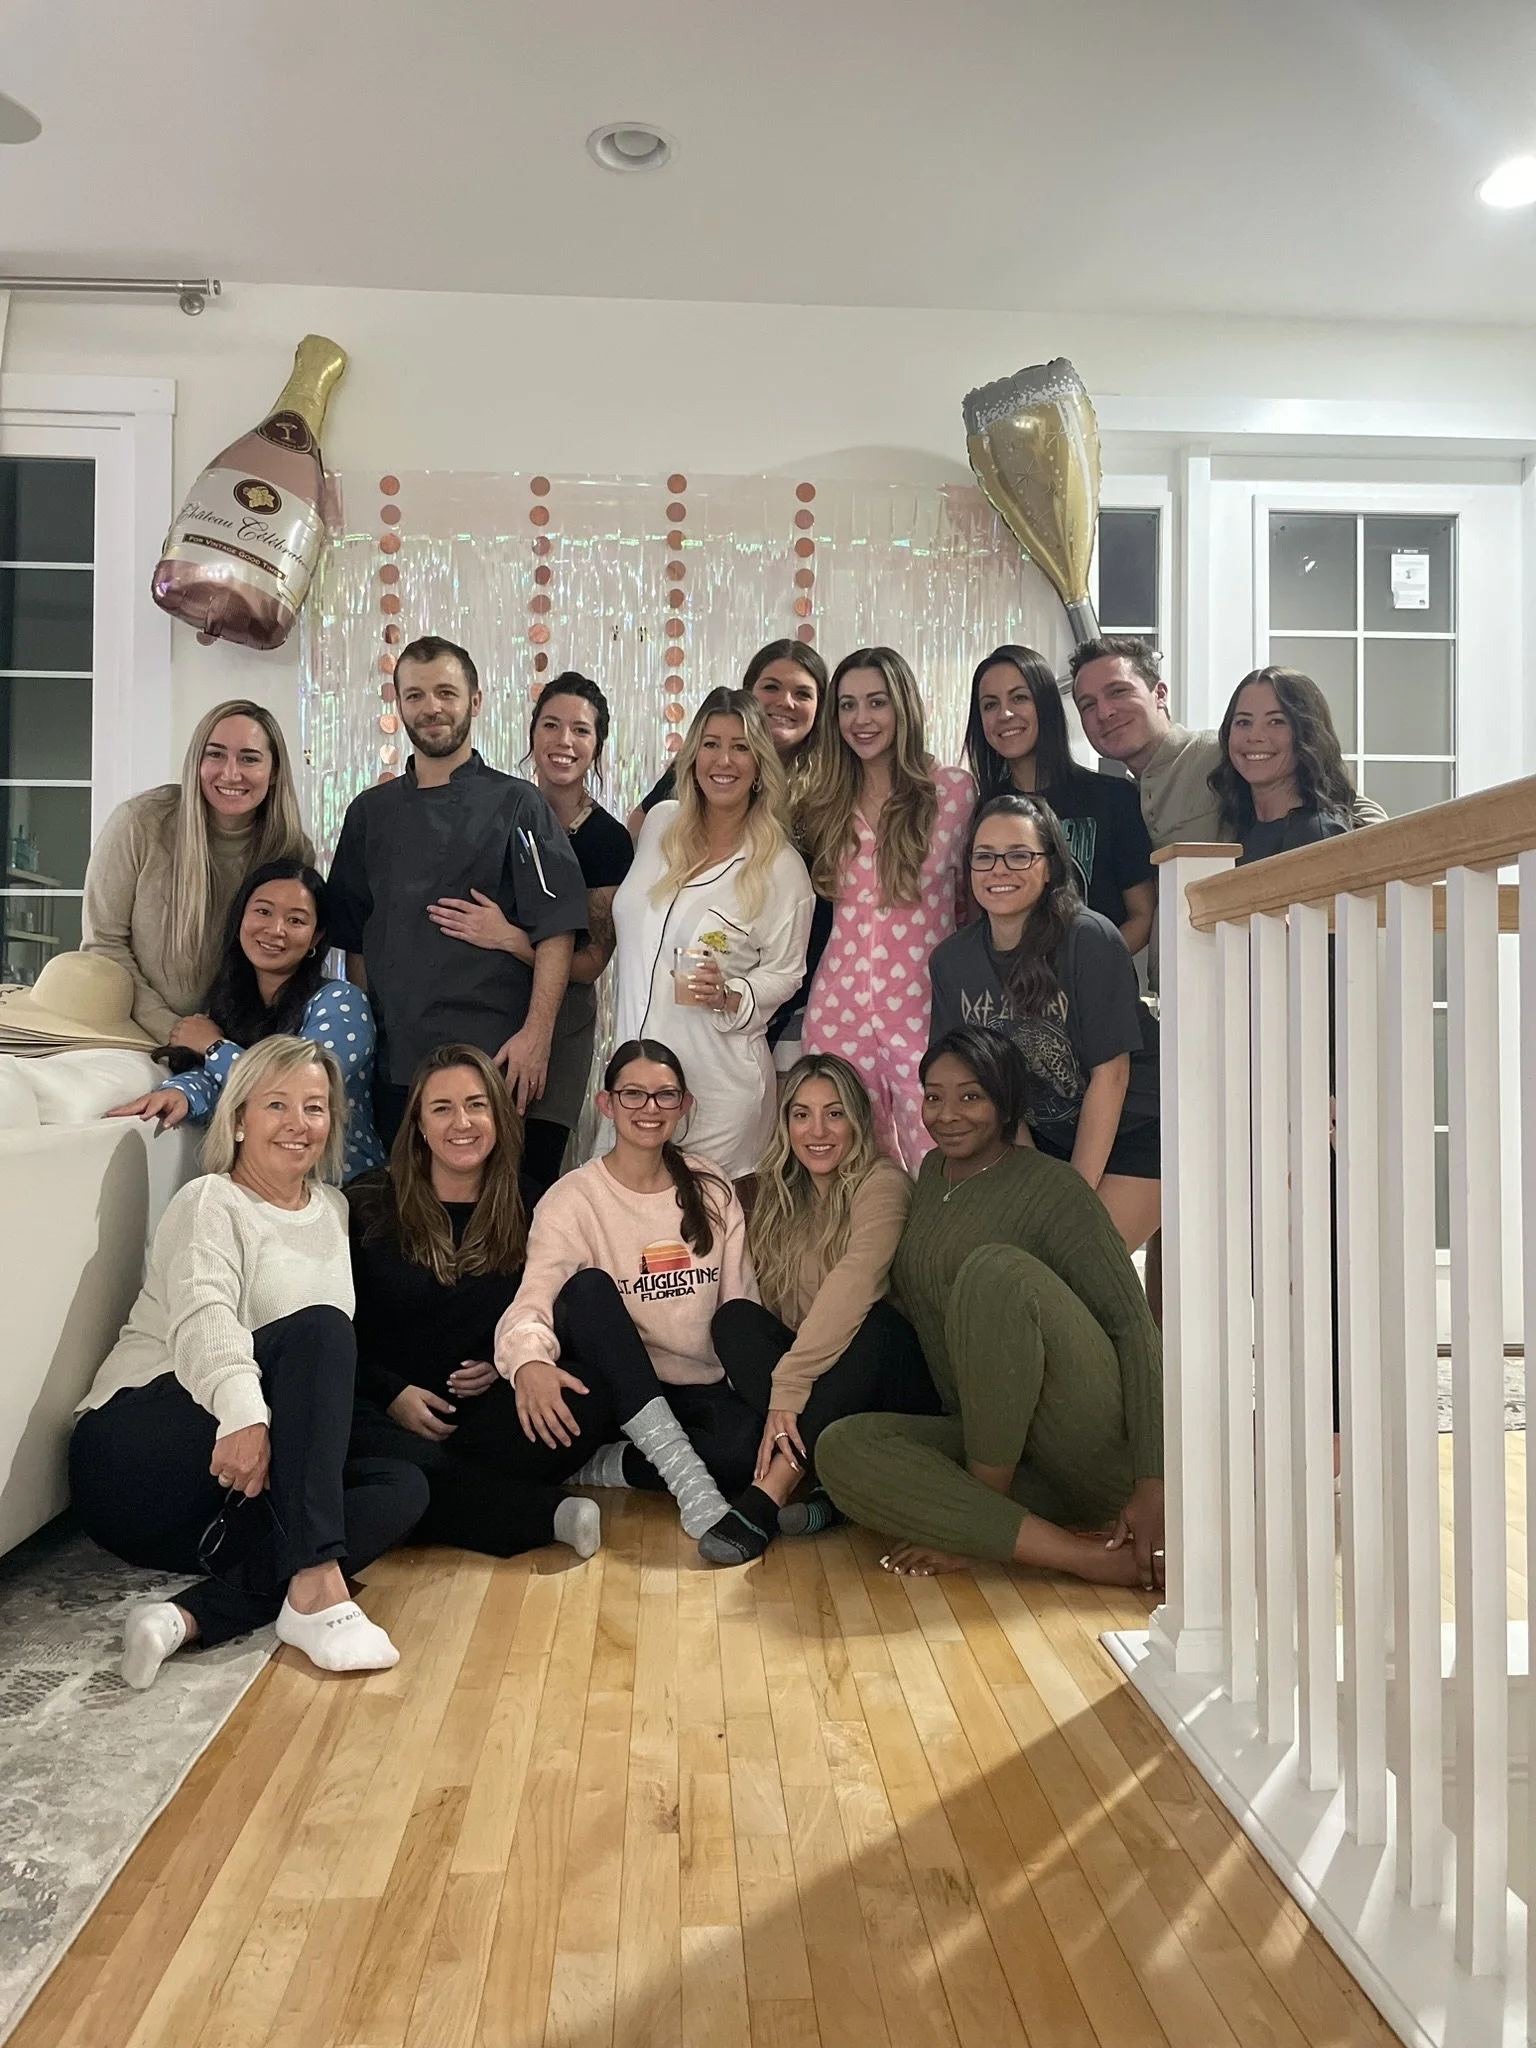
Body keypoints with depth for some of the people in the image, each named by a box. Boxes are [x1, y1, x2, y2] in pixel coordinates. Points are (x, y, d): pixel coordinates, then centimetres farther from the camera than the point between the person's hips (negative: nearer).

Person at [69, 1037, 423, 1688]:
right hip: (136, 1451, -6)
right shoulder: (211, 1202, -4)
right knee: (318, 1328, -28)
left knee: (402, 1486, -18)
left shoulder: (333, 1211, 17)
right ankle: (316, 1585, -38)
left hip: (255, 1484, 7)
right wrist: (243, 1411, -42)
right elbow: (204, 1317, -25)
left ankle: (195, 1615, -31)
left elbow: (330, 1368, 19)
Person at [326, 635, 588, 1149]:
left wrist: (536, 1034, -14)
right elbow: (354, 939, 18)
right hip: (392, 1059, 4)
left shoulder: (516, 805, 1)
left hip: (494, 1056, -4)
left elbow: (557, 931, -6)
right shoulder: (370, 813, 14)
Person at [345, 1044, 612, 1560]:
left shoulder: (528, 1213, 10)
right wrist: (392, 1394, -12)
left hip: (483, 1411, 2)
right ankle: (550, 1513, -29)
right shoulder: (367, 1206, 4)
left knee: (585, 1406, -29)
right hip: (384, 1411, -2)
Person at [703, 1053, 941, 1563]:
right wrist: (782, 1388, -12)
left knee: (877, 1323, -35)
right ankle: (829, 1486, -30)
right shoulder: (780, 1197, 9)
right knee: (733, 1316, -19)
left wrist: (787, 1386, -29)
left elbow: (850, 1292, -24)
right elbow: (774, 1308, 5)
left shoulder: (882, 1182, -10)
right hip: (815, 1389, 5)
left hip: (888, 1387, -5)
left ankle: (766, 1497, -36)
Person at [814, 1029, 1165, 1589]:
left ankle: (973, 1522, -16)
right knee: (842, 1447, -22)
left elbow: (1133, 1324, -14)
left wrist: (1152, 1484, -22)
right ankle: (1092, 1559, -24)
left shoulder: (1050, 1186, -7)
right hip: (993, 1444, 6)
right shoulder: (932, 1173, 14)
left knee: (996, 1268, -30)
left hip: (1099, 1454, -6)